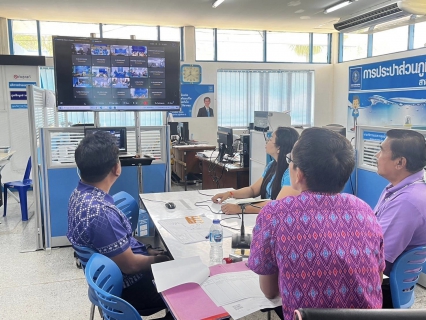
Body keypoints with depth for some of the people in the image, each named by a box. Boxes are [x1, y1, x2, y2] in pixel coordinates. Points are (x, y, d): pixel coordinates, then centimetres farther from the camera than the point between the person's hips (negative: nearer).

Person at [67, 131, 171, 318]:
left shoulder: (80, 193, -4)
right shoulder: (100, 212, -33)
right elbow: (129, 265, -24)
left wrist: (147, 250, 4)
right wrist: (157, 259, -8)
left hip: (112, 275, 8)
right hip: (127, 287, -8)